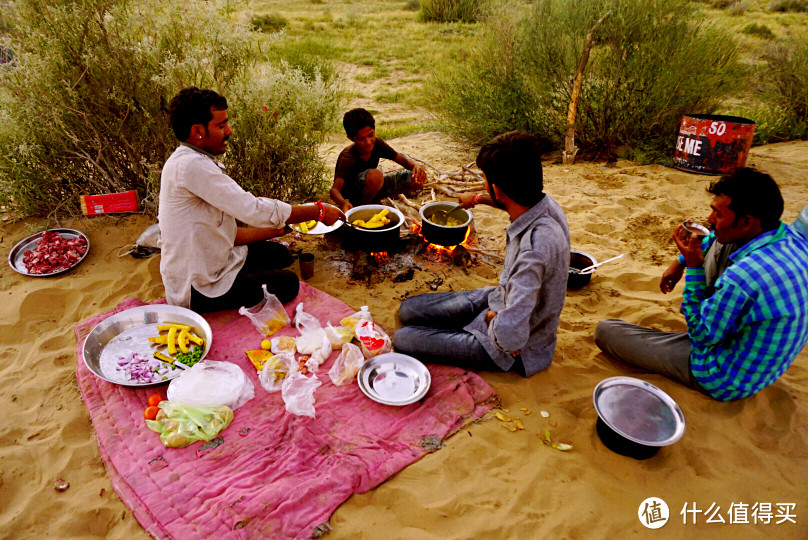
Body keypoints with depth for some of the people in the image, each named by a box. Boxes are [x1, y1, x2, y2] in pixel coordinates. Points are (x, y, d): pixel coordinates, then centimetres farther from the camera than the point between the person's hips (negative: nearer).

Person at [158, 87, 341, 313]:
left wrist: (280, 228, 5)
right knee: (286, 283, 0)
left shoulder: (197, 162, 9)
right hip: (197, 288, -10)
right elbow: (254, 210, -28)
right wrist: (318, 211, -18)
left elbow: (225, 233, 11)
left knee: (279, 254, 19)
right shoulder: (190, 165, -25)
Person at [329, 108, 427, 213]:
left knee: (417, 180, -8)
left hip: (371, 188, 7)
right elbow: (334, 190, -37)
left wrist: (416, 166, -31)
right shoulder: (347, 157, -29)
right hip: (350, 196, -7)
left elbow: (403, 160, -6)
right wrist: (343, 202, -62)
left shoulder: (377, 144, -13)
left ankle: (373, 200, 7)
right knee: (375, 174, -39)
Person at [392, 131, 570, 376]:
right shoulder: (543, 203, -11)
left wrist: (492, 320, -20)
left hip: (518, 349, -8)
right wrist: (477, 198, 34)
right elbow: (516, 200, 19)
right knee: (408, 310, 9)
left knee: (403, 340, -9)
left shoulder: (536, 245, -39)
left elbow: (510, 335, -43)